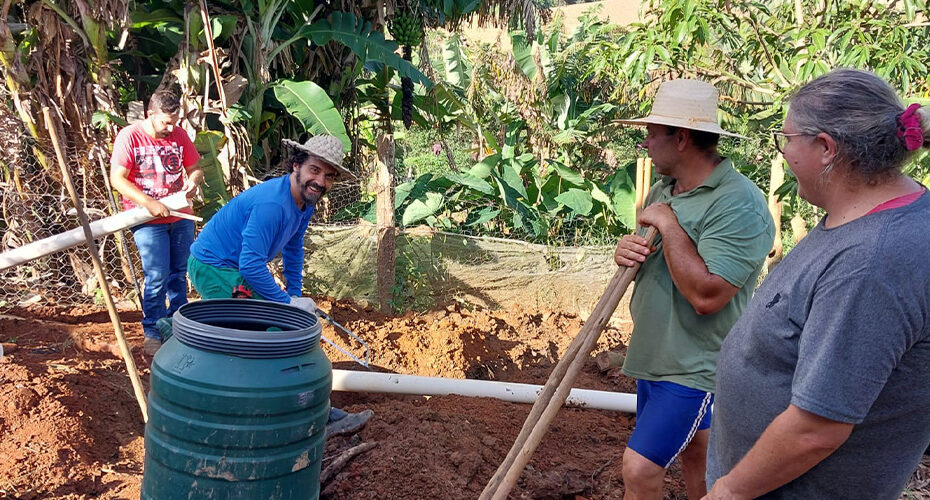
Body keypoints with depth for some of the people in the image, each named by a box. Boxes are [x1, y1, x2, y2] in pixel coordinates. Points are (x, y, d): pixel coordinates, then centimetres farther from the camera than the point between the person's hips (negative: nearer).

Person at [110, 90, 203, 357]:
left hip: (181, 217, 5)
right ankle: (153, 332, 9)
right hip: (148, 221, -4)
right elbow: (117, 179, -14)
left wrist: (193, 181, -13)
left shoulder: (179, 134, 3)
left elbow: (195, 168, 12)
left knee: (179, 274, 13)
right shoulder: (129, 136, -10)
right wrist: (149, 203, -24)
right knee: (157, 278, -7)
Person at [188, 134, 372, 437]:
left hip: (237, 269, 10)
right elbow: (251, 265, -33)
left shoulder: (306, 202, 1)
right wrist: (287, 303, -23)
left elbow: (293, 250, 17)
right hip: (215, 268, -10)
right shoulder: (272, 204, -31)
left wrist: (295, 295, 17)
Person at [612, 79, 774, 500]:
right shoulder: (664, 190, 6)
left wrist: (669, 226, -24)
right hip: (654, 355, 9)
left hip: (694, 367, -8)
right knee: (690, 449, 21)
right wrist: (627, 251, -6)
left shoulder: (738, 205, -23)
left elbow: (706, 296, -30)